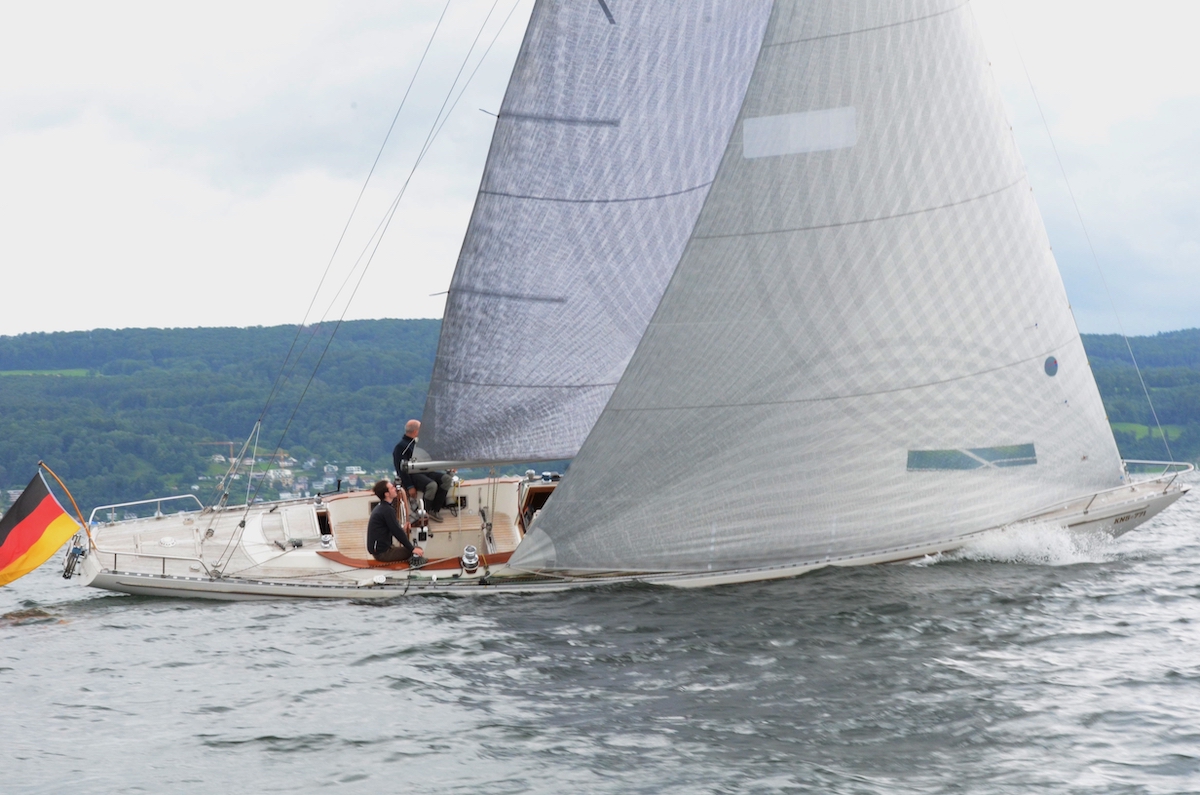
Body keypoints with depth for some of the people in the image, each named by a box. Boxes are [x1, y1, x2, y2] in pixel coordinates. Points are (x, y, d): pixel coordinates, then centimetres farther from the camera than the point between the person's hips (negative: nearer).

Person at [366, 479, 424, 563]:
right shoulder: (387, 510, -19)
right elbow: (398, 532, -20)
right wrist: (412, 549, -16)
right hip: (383, 553, -10)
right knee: (417, 551, -11)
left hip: (377, 549, 10)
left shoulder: (380, 507, 12)